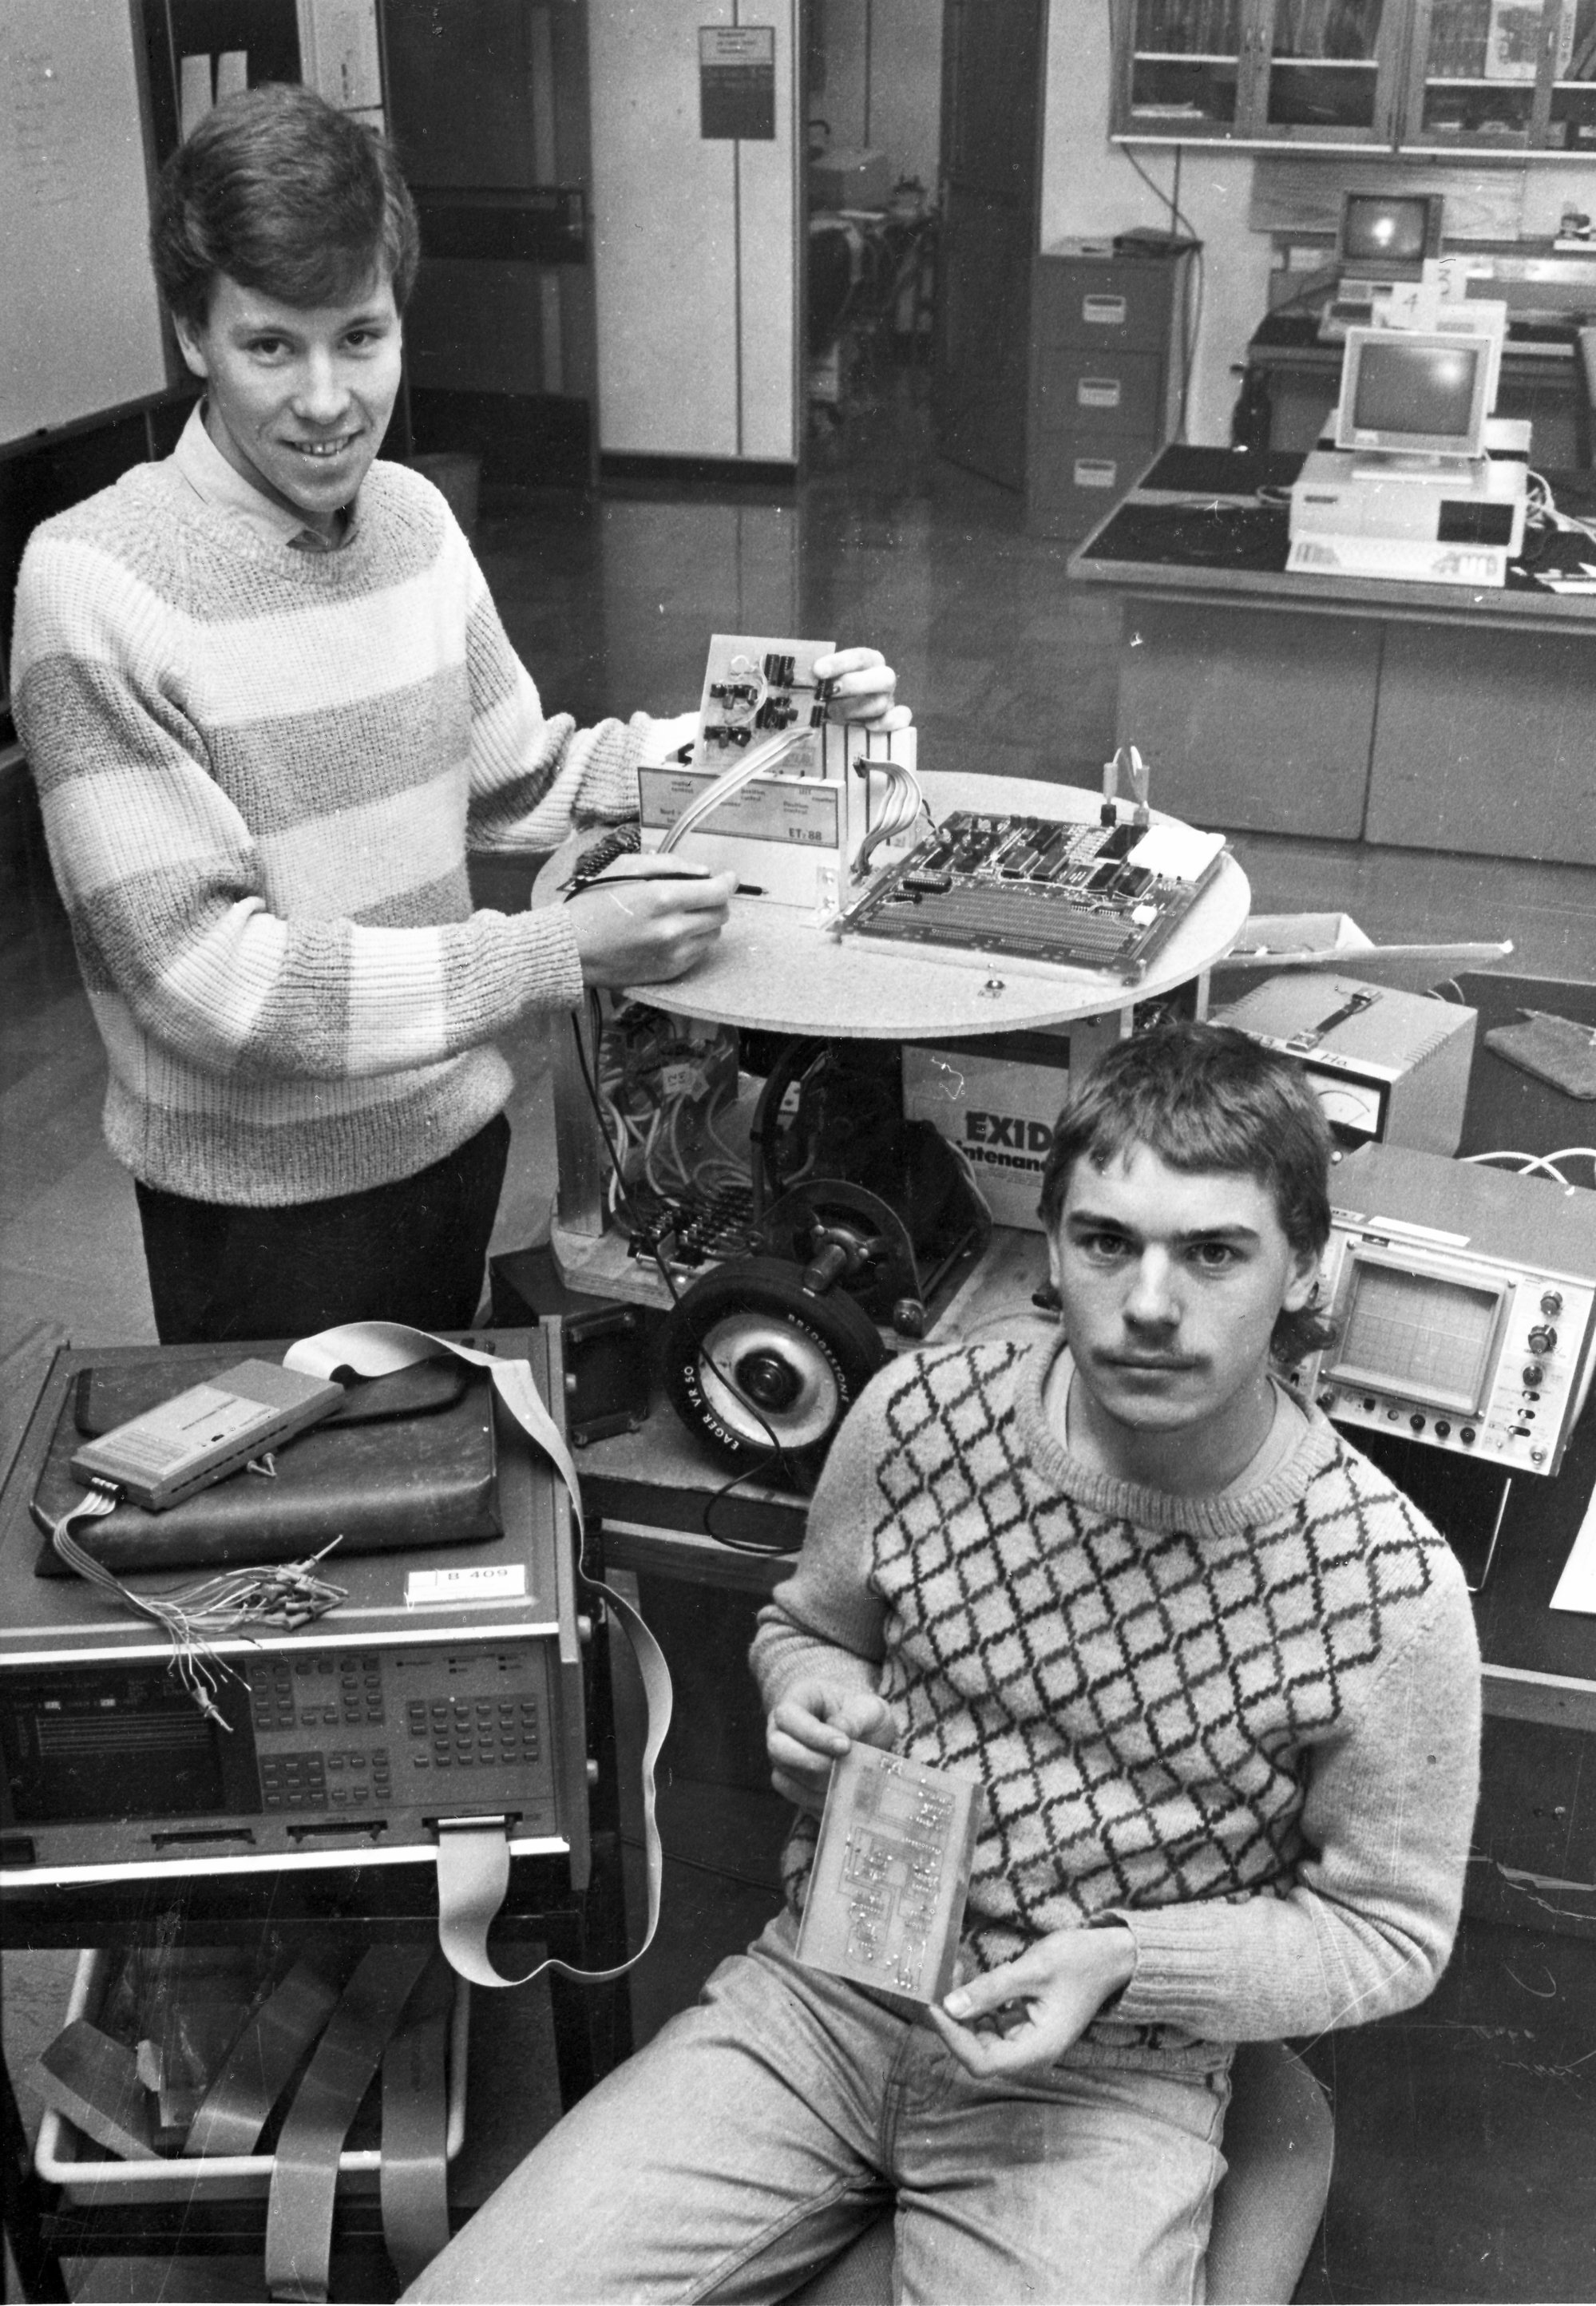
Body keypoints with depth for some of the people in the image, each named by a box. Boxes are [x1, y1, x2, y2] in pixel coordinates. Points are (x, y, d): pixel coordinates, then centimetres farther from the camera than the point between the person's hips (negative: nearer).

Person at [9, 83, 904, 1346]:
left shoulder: (414, 517, -1)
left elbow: (517, 781, 8)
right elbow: (204, 977, -24)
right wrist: (557, 955, -29)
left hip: (454, 1130, 6)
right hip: (263, 1198, -6)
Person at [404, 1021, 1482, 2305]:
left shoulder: (1391, 1595, -18)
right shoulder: (921, 1417, -9)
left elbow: (1388, 1932, -4)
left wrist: (1125, 1960, -17)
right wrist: (811, 1687, -11)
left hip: (1105, 2082, -2)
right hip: (818, 2001, 3)